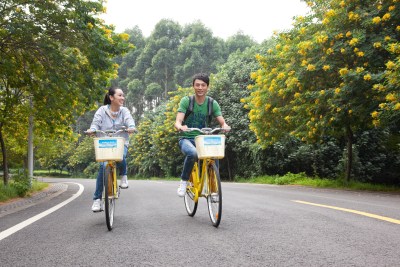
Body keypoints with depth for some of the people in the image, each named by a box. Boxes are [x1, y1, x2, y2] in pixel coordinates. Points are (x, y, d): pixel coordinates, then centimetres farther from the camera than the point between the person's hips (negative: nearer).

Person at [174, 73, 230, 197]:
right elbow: (178, 121, -16)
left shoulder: (212, 104, 0)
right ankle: (183, 182, -14)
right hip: (186, 139, -2)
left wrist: (225, 126, -31)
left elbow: (222, 122, -6)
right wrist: (180, 127, -41)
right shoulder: (186, 101, -7)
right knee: (193, 153, -36)